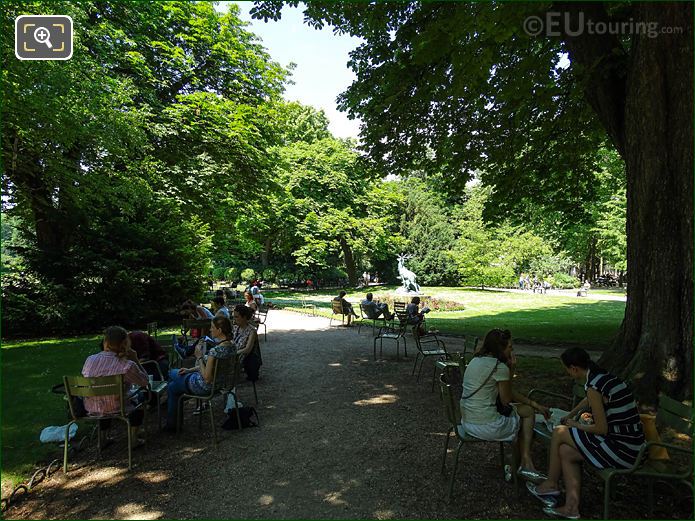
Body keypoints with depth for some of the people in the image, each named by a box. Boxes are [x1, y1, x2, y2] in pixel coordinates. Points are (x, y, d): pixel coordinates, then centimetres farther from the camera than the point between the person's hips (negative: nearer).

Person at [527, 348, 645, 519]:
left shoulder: (593, 387, -20)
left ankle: (550, 484, 18)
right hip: (632, 446, 9)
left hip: (620, 450, -9)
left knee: (559, 433, 1)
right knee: (565, 451, 10)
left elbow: (602, 429, -18)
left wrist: (577, 425, 0)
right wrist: (571, 414, 43)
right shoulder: (606, 376, 9)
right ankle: (571, 507, 10)